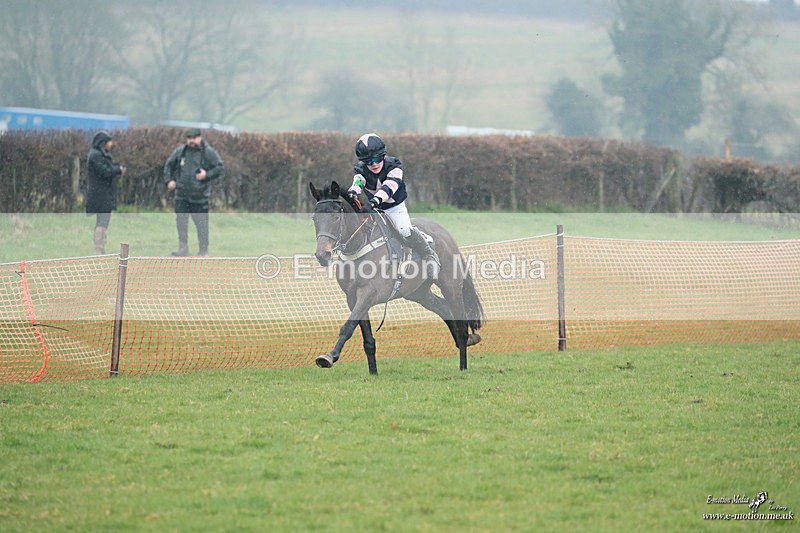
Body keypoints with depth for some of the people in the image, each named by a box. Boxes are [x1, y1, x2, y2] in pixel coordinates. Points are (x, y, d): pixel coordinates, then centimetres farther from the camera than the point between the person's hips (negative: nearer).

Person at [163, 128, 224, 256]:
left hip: (200, 196, -4)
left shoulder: (209, 152, -5)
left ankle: (203, 251, 8)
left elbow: (220, 168, -2)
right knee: (181, 222, 7)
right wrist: (169, 180, 6)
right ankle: (183, 248, 18)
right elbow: (169, 165, 18)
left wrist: (207, 175, -15)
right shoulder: (180, 151, 5)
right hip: (181, 195, 4)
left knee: (202, 224, 0)